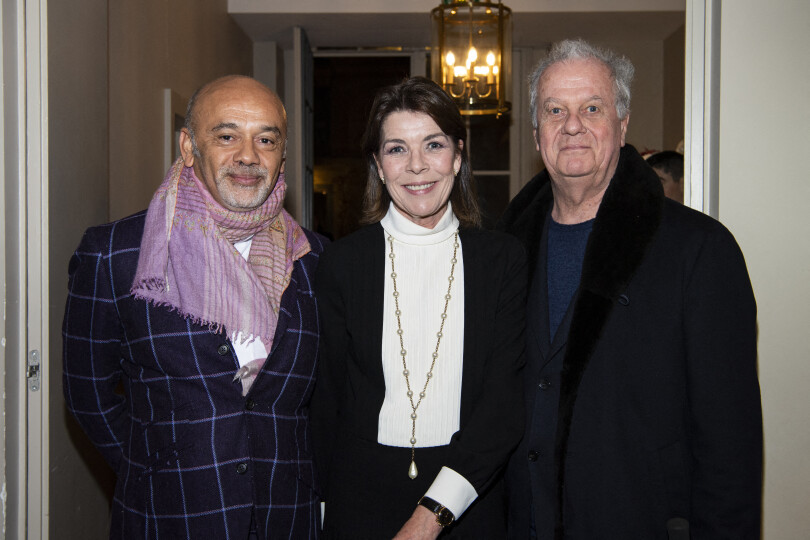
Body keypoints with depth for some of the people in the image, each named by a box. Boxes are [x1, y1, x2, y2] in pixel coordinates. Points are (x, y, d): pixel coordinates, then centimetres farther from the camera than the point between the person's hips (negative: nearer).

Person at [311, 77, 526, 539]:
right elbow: (327, 399, 3)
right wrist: (330, 502, -3)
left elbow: (506, 398, -11)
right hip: (362, 500, 0)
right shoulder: (343, 262, -2)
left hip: (470, 500, 0)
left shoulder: (504, 259, -4)